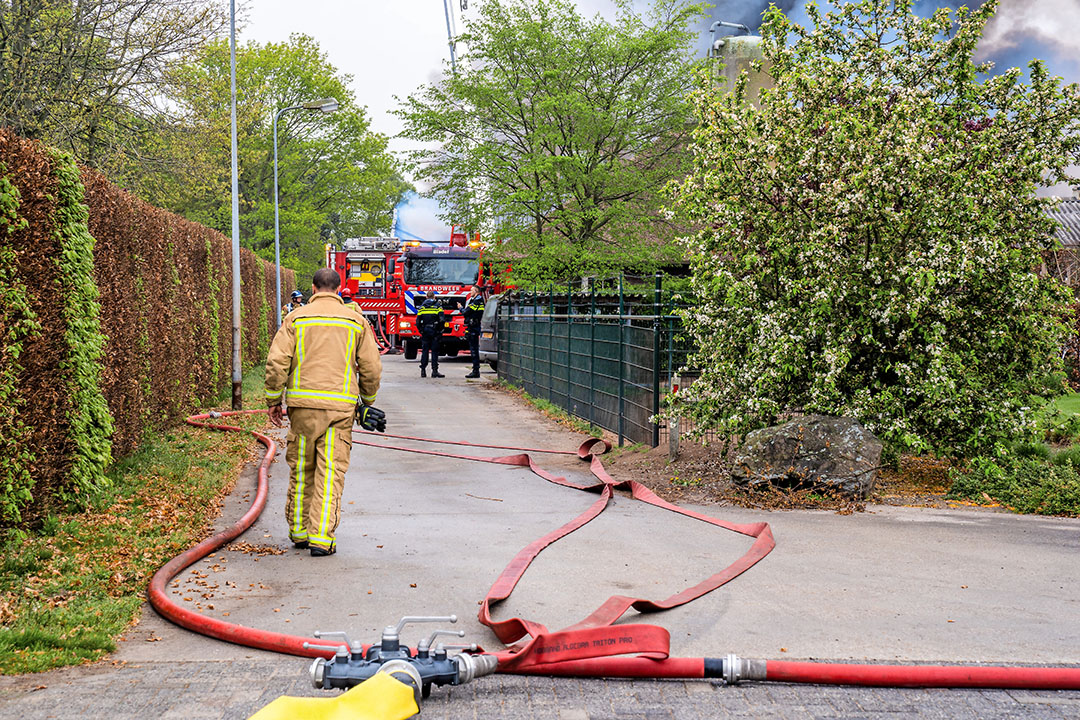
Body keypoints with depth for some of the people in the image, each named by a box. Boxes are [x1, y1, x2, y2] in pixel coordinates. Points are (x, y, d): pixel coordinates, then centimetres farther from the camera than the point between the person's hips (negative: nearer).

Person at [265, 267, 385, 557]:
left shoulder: (296, 318, 4)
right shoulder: (356, 321, 5)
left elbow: (277, 362, -2)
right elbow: (371, 367, 5)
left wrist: (274, 400, 7)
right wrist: (367, 401, 18)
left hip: (303, 404, 1)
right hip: (340, 406, -1)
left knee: (301, 471, 13)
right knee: (331, 473, -1)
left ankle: (299, 532, 22)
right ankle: (321, 538, -5)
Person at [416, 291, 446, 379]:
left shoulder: (422, 307, 7)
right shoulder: (438, 306, -1)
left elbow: (418, 321, 4)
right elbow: (442, 320, -9)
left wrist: (421, 330, 15)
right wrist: (441, 330, 3)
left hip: (425, 332, 3)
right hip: (435, 332, -2)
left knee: (425, 351, 7)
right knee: (434, 351, 0)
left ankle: (423, 370, 6)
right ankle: (434, 370, -4)